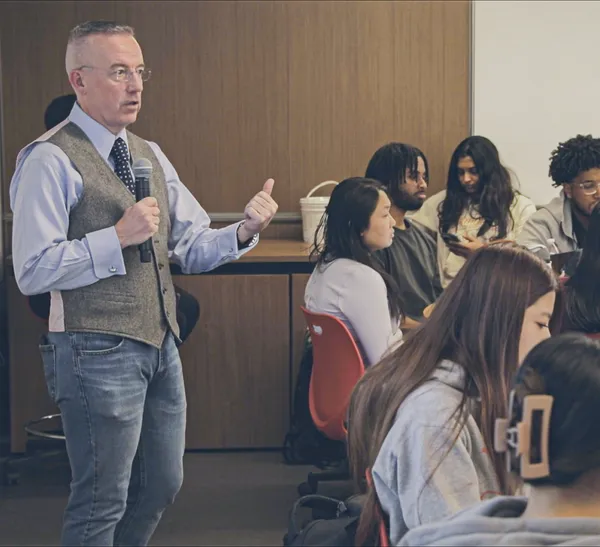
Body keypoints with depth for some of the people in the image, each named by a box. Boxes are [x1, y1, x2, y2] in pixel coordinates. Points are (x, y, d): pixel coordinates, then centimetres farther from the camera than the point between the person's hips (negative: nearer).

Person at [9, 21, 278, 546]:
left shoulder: (150, 156, 13)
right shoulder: (51, 160, -12)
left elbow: (190, 247, 10)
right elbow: (33, 271, -18)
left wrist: (244, 231, -9)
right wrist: (117, 237, -22)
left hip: (160, 345, 8)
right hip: (97, 351, -8)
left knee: (161, 484, 17)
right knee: (102, 503, 2)